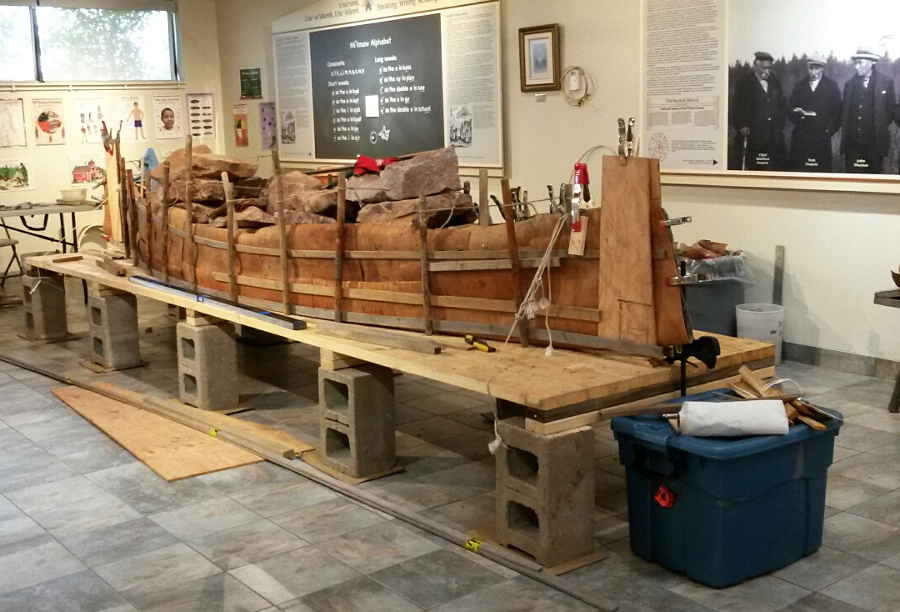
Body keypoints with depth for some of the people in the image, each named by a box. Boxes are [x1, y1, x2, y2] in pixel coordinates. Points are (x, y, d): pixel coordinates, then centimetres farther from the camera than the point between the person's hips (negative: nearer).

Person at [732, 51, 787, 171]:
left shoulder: (776, 83, 15)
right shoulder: (744, 84, 1)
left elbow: (781, 105, 19)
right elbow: (739, 108, -2)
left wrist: (781, 126, 10)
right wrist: (742, 126, -13)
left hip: (775, 135, 4)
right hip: (754, 135, -4)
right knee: (752, 167, -4)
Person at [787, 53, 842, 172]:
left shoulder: (832, 86, 8)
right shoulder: (799, 86, 16)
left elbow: (837, 112, 3)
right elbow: (790, 111, 11)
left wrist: (828, 131, -8)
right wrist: (797, 113, -11)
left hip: (821, 139, -2)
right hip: (800, 139, 2)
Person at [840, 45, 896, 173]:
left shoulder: (886, 82, 1)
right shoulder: (849, 84, 9)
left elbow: (891, 109, 5)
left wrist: (880, 128, 3)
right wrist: (845, 129, 4)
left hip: (875, 142, -2)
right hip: (853, 143, 2)